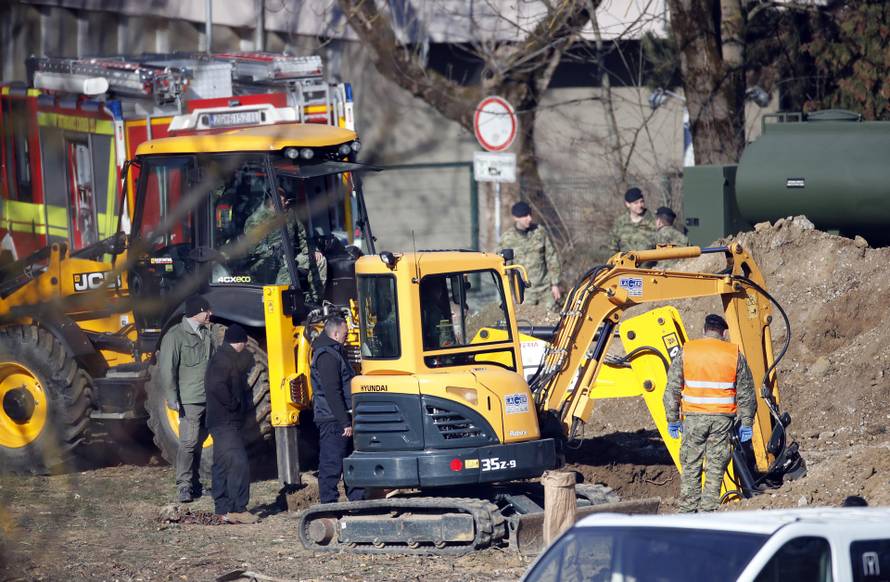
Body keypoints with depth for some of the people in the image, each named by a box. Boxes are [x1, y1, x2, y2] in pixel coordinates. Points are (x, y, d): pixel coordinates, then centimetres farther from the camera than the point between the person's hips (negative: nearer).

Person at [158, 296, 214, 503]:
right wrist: (172, 398, -16)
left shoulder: (205, 334, 15)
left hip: (209, 398, 8)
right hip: (189, 399, -8)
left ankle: (194, 482, 20)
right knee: (189, 442, -13)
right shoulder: (175, 336, -10)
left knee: (199, 441, 13)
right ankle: (184, 486, -11)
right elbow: (167, 369, -13)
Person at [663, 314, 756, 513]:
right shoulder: (735, 355, 3)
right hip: (723, 418, 0)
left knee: (690, 465, 7)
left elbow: (672, 389, 2)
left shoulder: (686, 352, 2)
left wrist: (673, 420, 8)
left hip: (694, 417, 0)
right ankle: (708, 509, 2)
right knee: (716, 466, 5)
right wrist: (746, 424, 11)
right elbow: (746, 393, 5)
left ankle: (688, 509, 5)